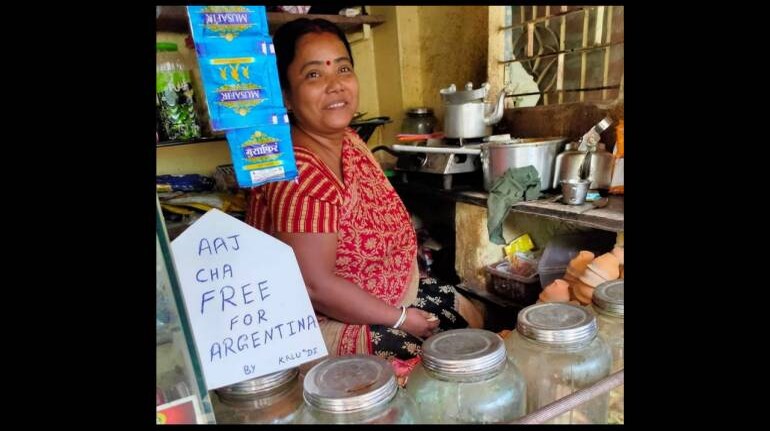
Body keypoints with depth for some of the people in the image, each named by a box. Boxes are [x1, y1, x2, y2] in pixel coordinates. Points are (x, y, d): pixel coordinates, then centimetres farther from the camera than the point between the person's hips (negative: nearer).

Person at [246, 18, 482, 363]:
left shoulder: (351, 142, -2)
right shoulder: (297, 175, -30)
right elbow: (315, 286, -29)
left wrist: (411, 277, 6)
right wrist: (401, 319, -18)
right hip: (337, 323, -8)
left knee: (470, 318, 16)